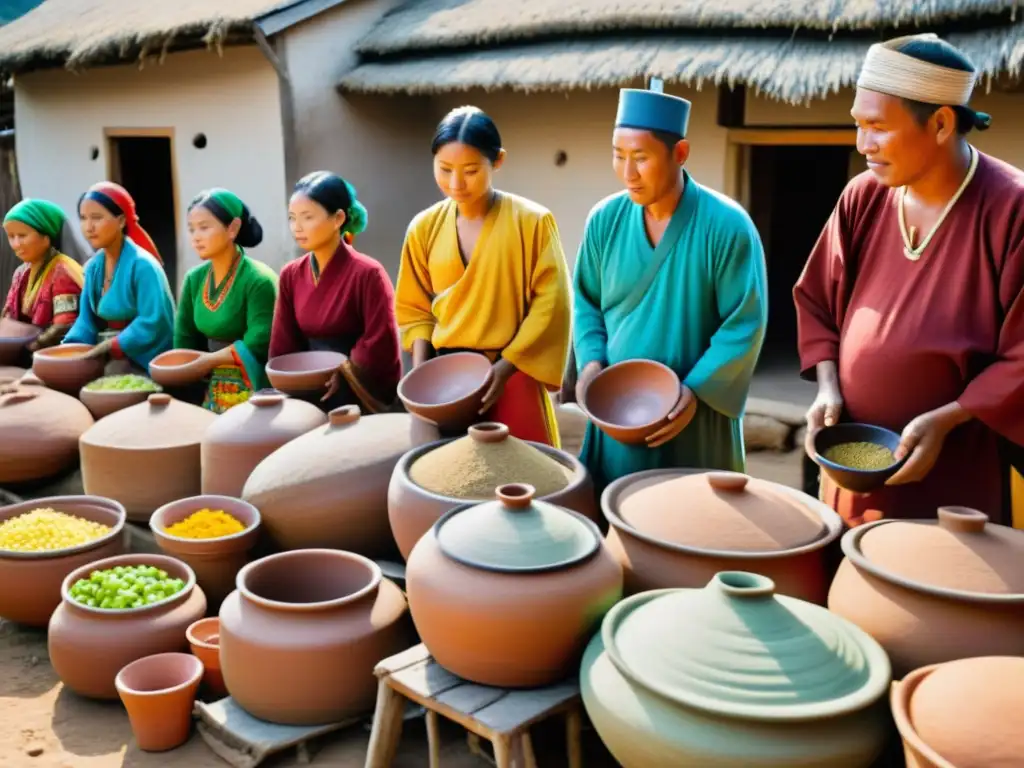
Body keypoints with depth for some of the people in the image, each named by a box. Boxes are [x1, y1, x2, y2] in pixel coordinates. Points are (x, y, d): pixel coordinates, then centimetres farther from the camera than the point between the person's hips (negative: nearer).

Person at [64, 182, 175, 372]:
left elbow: (152, 324, -23)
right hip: (108, 357, 7)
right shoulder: (93, 267, 8)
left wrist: (108, 346, -23)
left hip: (145, 362, -7)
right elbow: (86, 321, 7)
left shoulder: (142, 265, -17)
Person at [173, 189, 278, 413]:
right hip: (211, 391, 6)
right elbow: (184, 341, 6)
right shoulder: (194, 279, 4)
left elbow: (257, 346, -21)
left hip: (252, 392, -6)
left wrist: (208, 360, -14)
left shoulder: (258, 280, -16)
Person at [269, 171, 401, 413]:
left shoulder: (367, 273, -14)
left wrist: (342, 374, -8)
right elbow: (282, 349, 5)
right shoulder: (290, 275, 4)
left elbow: (381, 350, -16)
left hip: (362, 400, -5)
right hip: (311, 396, 5)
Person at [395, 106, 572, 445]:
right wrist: (421, 370, -1)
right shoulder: (425, 227, 3)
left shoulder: (532, 221, -8)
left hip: (513, 377, -3)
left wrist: (504, 367, -15)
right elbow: (414, 306, 11)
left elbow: (550, 305, -10)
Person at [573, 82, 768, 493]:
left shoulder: (726, 225, -14)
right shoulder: (605, 220, -2)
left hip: (696, 417, -3)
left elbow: (745, 326, -12)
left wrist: (695, 390, -20)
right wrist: (592, 360, -7)